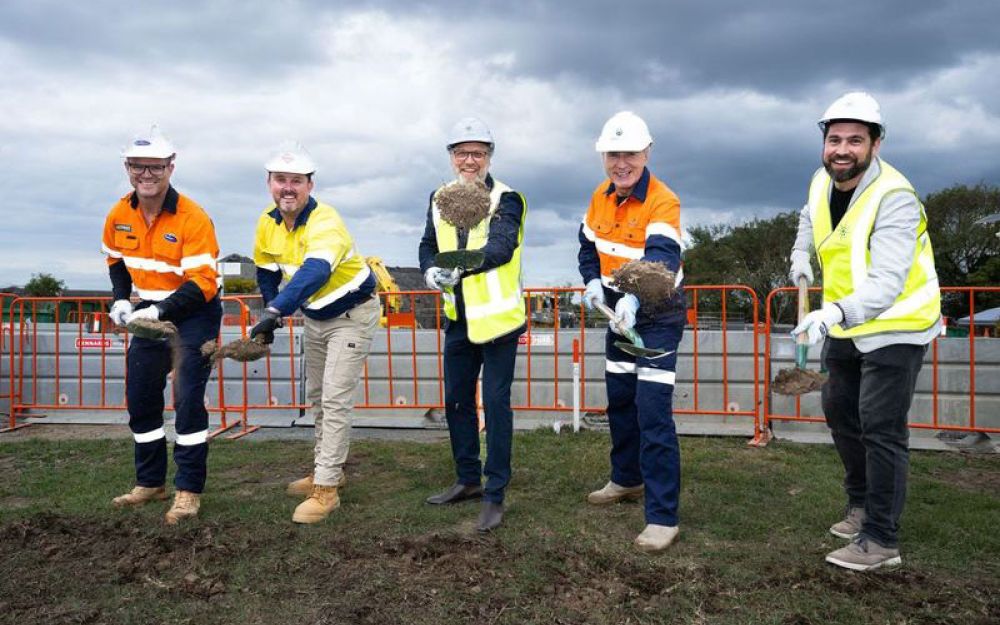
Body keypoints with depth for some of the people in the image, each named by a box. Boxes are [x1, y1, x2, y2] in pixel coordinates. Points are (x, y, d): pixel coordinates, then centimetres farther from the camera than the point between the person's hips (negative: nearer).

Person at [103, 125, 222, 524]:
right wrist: (121, 299, -1)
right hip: (149, 312, 7)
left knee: (188, 398, -10)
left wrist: (160, 312, -32)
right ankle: (150, 483, 27)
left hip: (194, 313, -6)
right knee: (140, 398, 11)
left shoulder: (193, 218, -23)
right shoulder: (119, 216, -3)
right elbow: (116, 260, 15)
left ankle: (189, 491, 3)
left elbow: (202, 284, -25)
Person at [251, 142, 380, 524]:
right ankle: (329, 470, 33)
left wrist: (274, 311, -58)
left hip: (353, 314, -8)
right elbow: (267, 272, 7)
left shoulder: (325, 221, -31)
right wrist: (270, 314, 1)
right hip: (315, 317, 8)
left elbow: (315, 272, -48)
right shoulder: (268, 223, -7)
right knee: (316, 398, 17)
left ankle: (326, 489, -3)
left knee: (335, 400, -11)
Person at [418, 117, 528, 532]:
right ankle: (468, 480, 31)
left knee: (495, 404, -3)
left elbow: (501, 246, -27)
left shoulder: (506, 199, -12)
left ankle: (494, 496, 8)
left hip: (498, 318, -6)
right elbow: (428, 244, 7)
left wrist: (462, 265, -45)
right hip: (458, 319, 6)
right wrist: (430, 271, -17)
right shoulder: (440, 199, 7)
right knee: (456, 401, 14)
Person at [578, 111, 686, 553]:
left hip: (657, 316, -8)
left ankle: (663, 516, -5)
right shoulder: (600, 198, 0)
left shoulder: (663, 202, -23)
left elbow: (662, 259, -39)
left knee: (653, 413, -13)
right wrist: (593, 281, -6)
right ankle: (627, 479, 41)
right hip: (617, 312, 8)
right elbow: (588, 246, 14)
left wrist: (634, 296, -57)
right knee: (619, 401, 20)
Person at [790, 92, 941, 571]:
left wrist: (835, 312, -53)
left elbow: (886, 284, -39)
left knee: (880, 429, -7)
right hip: (844, 327, 8)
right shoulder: (823, 181, -3)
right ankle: (862, 504, 37)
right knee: (840, 412, 18)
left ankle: (881, 539, 4)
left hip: (895, 327, -8)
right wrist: (801, 253, 11)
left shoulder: (894, 198, -27)